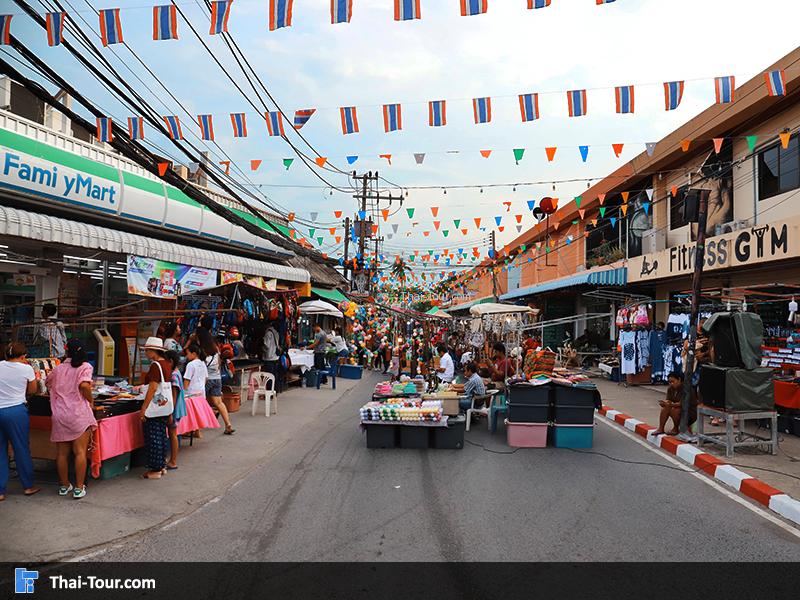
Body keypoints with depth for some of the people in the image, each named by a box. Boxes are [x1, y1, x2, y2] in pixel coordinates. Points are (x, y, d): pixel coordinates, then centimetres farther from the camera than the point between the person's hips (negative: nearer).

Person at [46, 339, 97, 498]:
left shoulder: (58, 369, 10)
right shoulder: (85, 367, -5)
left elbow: (48, 383, 25)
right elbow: (84, 385, -20)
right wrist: (91, 401, -5)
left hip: (59, 415, 4)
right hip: (79, 414, -4)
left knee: (62, 452, 12)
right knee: (80, 452, -1)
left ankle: (64, 485, 23)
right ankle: (79, 488, 0)